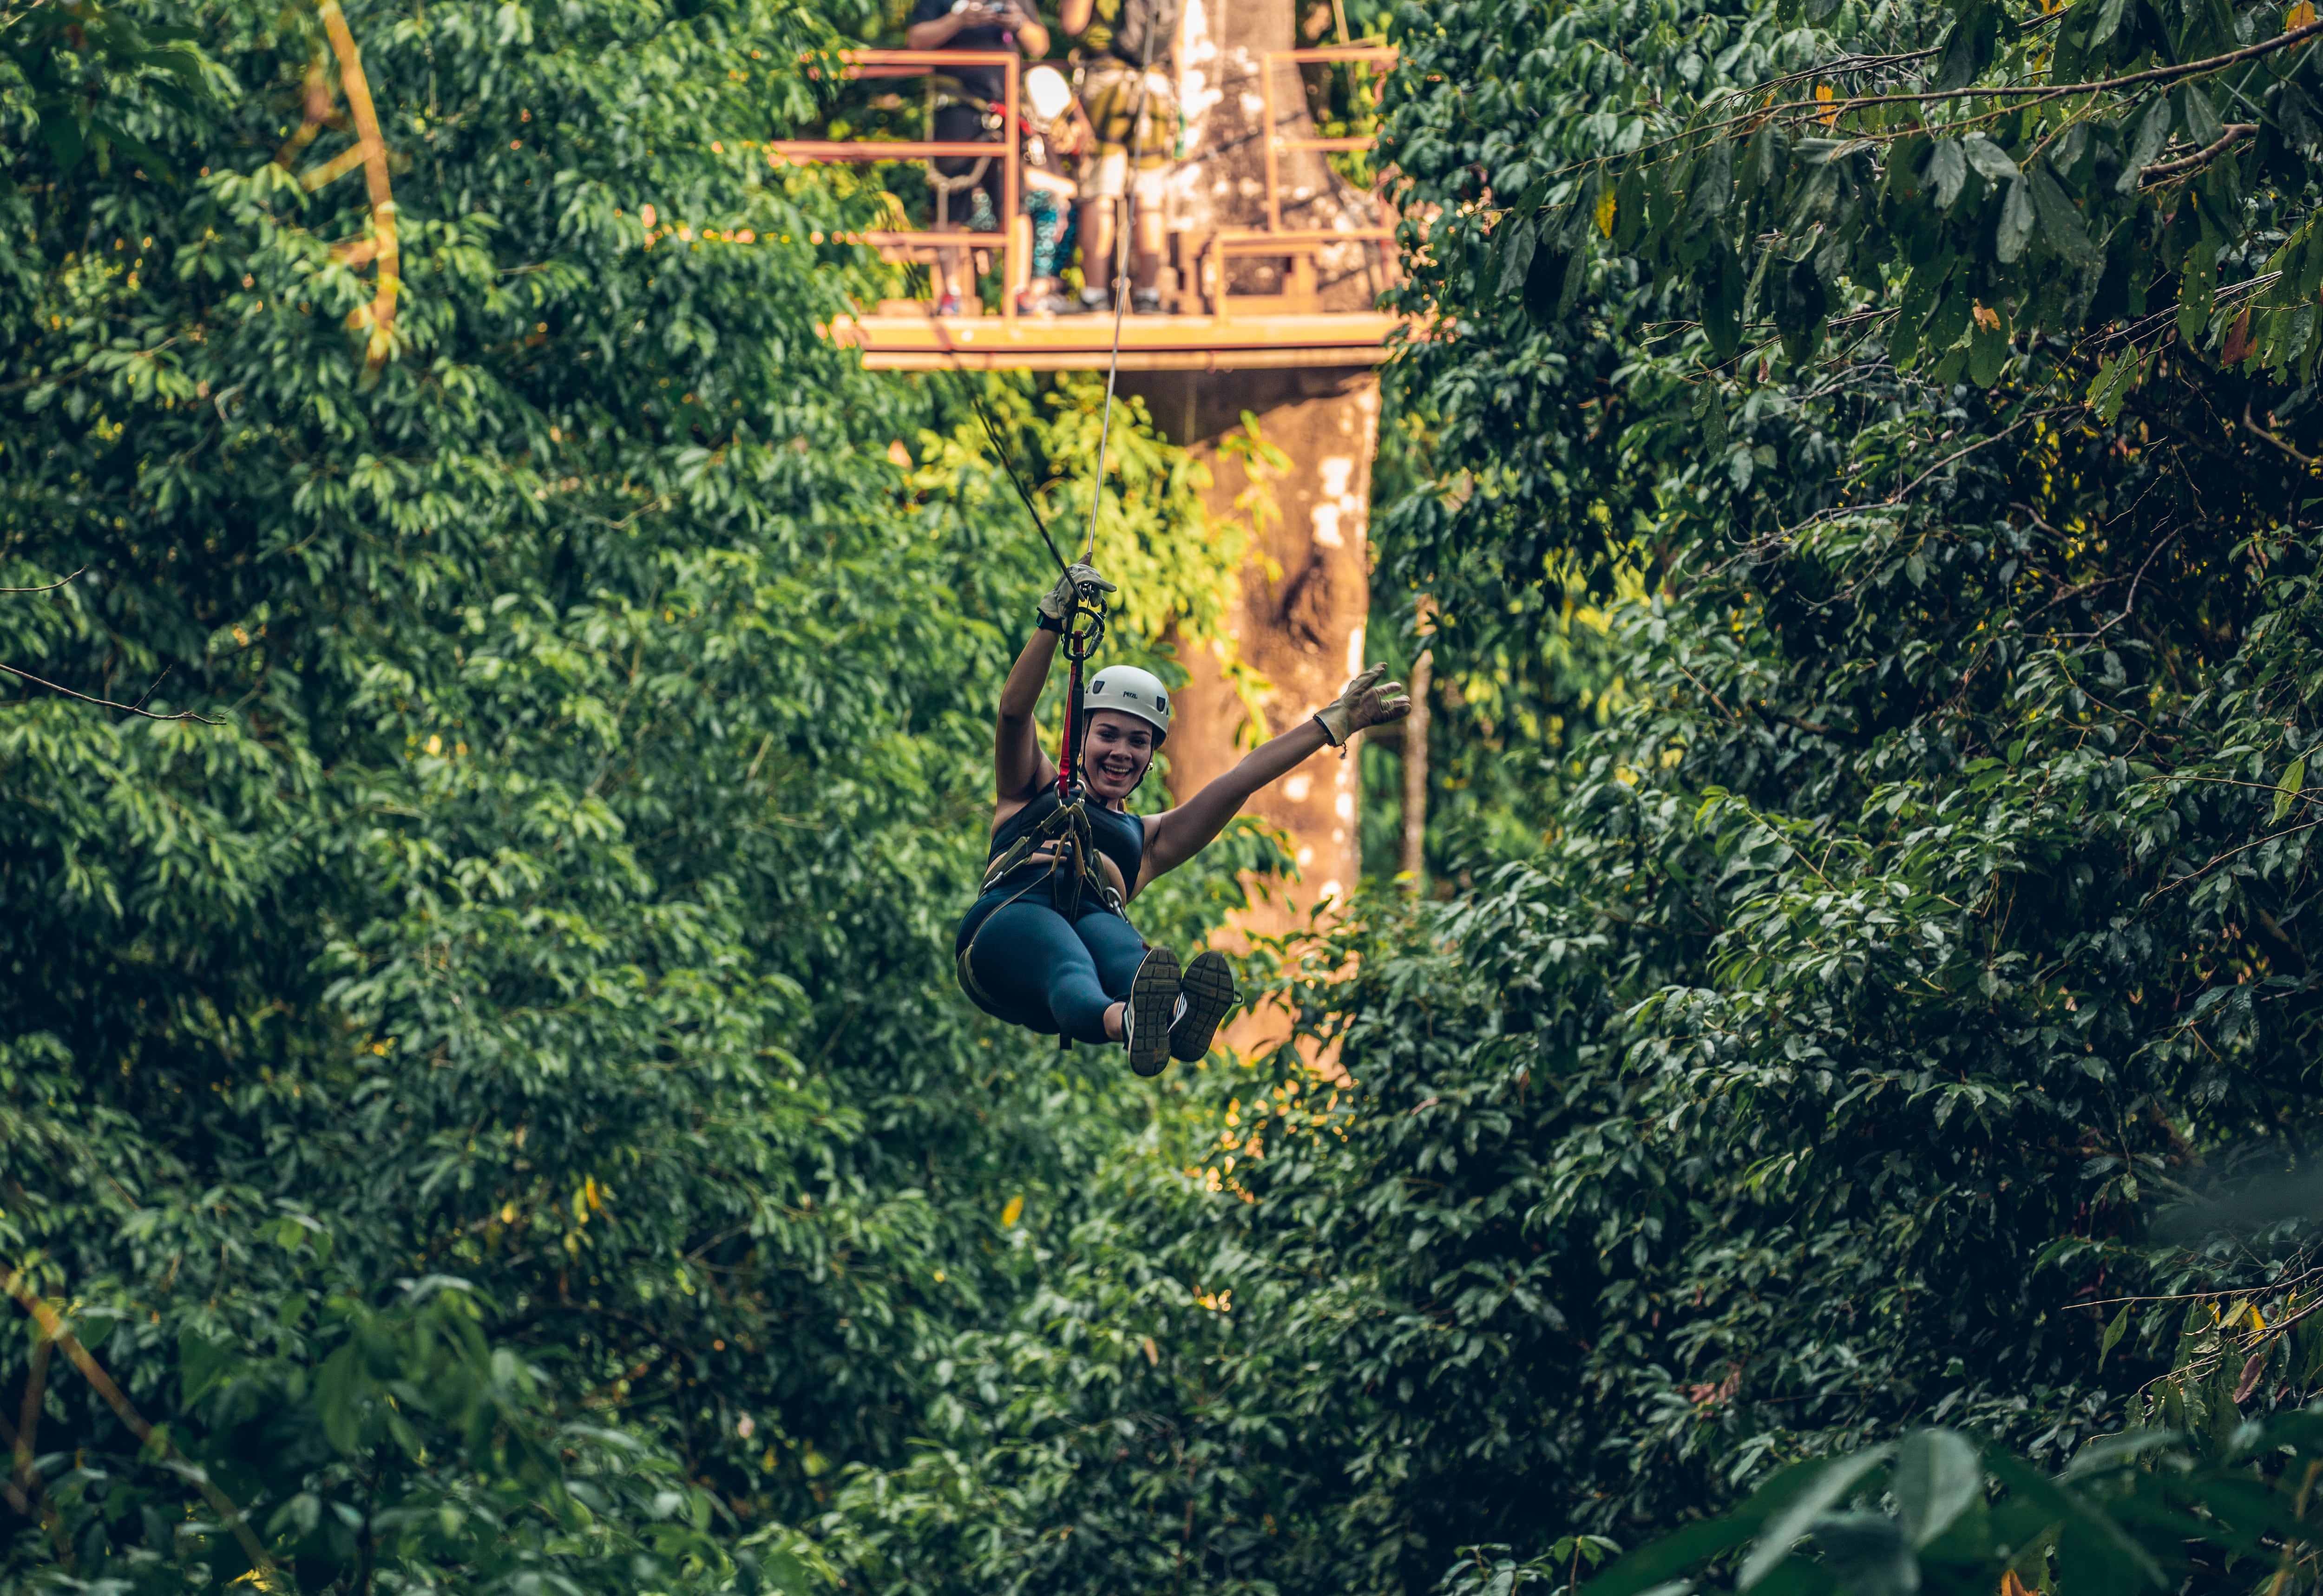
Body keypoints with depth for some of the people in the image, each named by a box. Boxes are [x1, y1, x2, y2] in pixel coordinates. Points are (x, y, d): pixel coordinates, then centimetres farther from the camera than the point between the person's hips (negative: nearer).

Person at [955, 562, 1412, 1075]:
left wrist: (1333, 722, 25)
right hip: (1009, 918, -2)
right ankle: (1128, 1021, -78)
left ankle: (1174, 1014, -76)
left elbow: (1242, 779, 31)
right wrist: (1053, 619, 3)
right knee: (1070, 966, -41)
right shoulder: (1031, 794, 32)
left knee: (1125, 957, -39)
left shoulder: (1148, 839, 36)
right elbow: (1015, 711, 15)